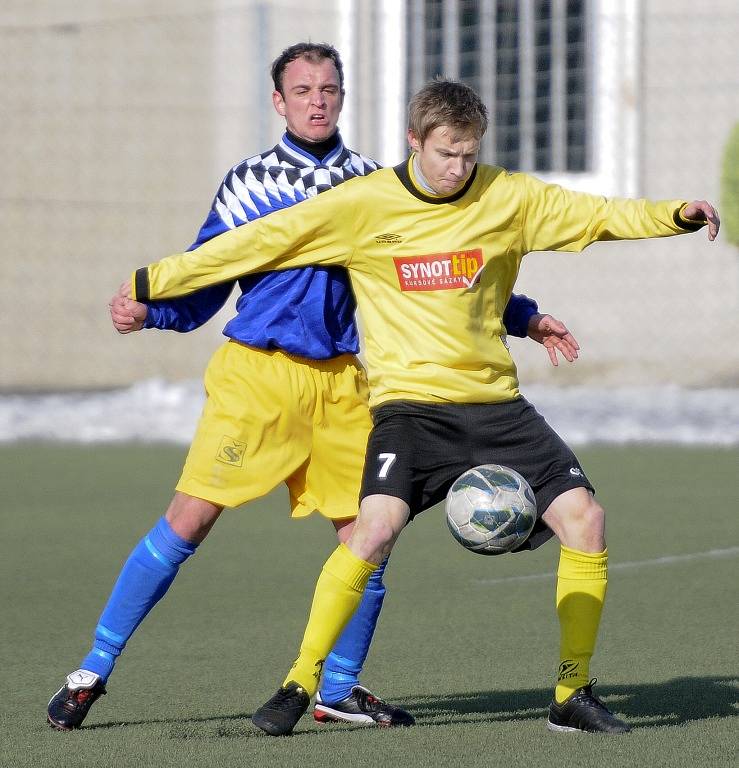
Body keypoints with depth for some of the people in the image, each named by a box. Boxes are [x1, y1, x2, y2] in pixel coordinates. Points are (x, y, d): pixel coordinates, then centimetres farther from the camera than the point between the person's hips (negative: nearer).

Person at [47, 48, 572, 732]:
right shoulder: (250, 182, 4)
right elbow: (202, 286, 5)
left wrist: (523, 318, 14)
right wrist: (146, 311, -14)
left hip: (340, 381, 3)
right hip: (257, 370, -3)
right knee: (188, 521, -10)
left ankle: (338, 689, 18)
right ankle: (94, 670, -1)